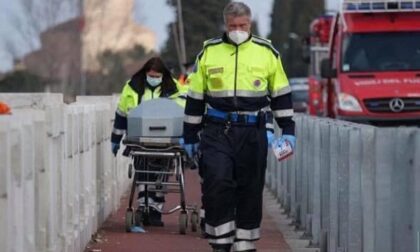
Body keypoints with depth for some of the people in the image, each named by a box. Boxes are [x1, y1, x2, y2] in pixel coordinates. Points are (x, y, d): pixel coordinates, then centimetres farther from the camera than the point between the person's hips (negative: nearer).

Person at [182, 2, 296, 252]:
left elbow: (281, 94, 12)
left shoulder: (267, 52, 6)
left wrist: (288, 130, 6)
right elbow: (195, 97, 11)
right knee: (217, 184, -13)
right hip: (217, 131, -1)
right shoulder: (209, 52, 6)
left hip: (253, 132, 1)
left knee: (250, 189, 5)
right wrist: (190, 136, 10)